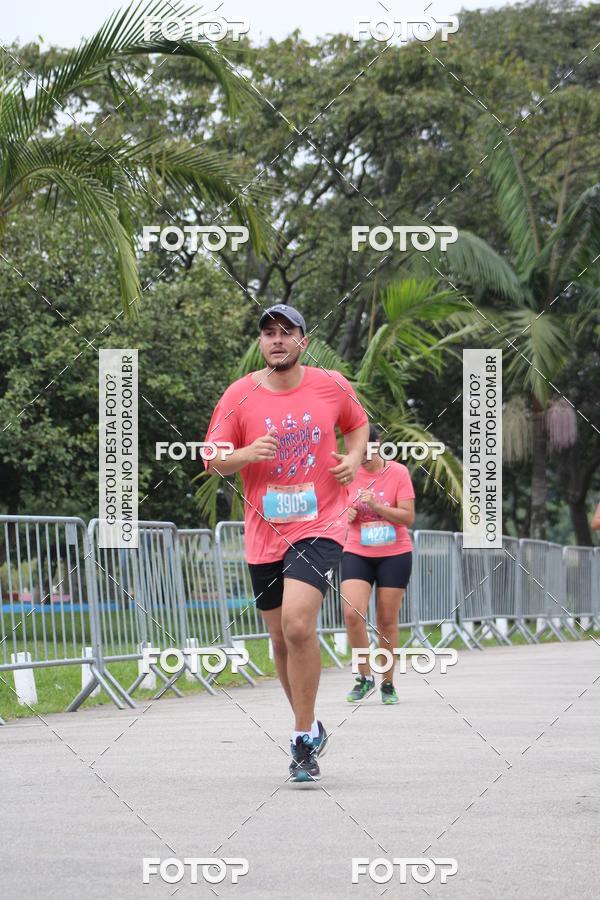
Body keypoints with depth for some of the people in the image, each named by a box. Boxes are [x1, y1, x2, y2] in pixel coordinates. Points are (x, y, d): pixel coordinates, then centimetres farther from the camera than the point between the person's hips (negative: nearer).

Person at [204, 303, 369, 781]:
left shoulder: (332, 386, 1)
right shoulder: (240, 395, 0)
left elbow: (358, 423, 20)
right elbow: (213, 459, 1)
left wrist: (354, 457, 0)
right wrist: (248, 453, -19)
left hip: (320, 526, -3)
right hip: (265, 533, 3)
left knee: (298, 624, -22)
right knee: (282, 641, 10)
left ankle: (304, 737, -11)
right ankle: (310, 728, 31)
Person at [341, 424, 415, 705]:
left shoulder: (398, 472, -6)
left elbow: (408, 517, -10)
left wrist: (376, 506, -22)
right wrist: (346, 515, -10)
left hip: (395, 555, -2)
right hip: (356, 554, 2)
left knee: (387, 621, 2)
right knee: (352, 613, -16)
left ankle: (388, 683, 16)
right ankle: (365, 676, 0)